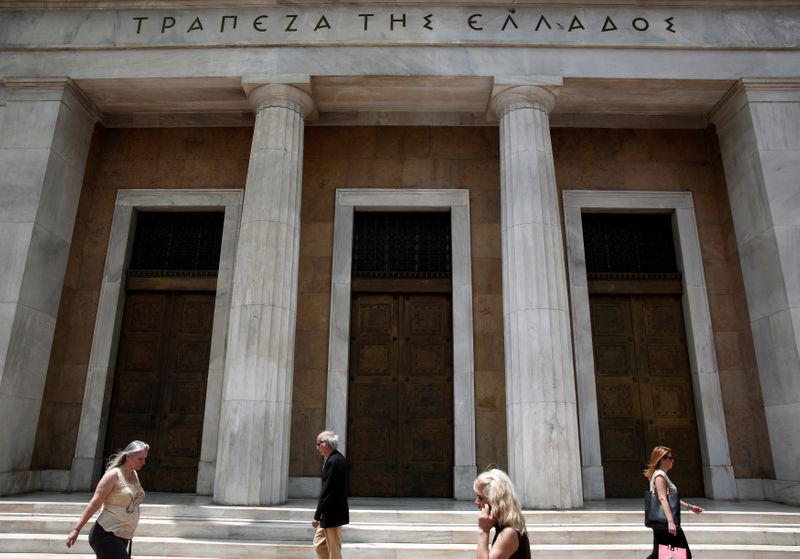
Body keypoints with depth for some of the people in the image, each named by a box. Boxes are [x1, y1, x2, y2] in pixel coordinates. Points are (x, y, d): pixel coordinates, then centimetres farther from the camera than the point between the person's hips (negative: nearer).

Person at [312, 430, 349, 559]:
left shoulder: (333, 461, -22)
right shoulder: (337, 459, 9)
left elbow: (327, 491, -23)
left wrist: (317, 516, -20)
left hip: (332, 514, -10)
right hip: (329, 514, 10)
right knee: (319, 545, 17)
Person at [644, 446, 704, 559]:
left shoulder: (661, 475, 17)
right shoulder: (660, 475, -14)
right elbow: (663, 499, -25)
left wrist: (690, 507, 22)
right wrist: (670, 521, -32)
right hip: (664, 521, -9)